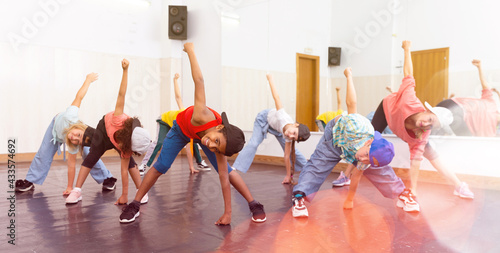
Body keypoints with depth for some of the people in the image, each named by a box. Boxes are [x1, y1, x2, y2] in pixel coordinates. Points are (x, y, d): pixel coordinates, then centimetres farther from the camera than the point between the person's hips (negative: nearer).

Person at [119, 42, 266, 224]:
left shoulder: (220, 147, -37)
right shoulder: (203, 117, -48)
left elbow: (224, 177, -31)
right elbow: (199, 81, -46)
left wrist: (227, 213, -28)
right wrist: (190, 51, -38)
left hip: (201, 133, 0)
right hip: (182, 129, 0)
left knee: (227, 169, -10)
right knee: (160, 167, -7)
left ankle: (255, 206, 4)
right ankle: (134, 206, 8)